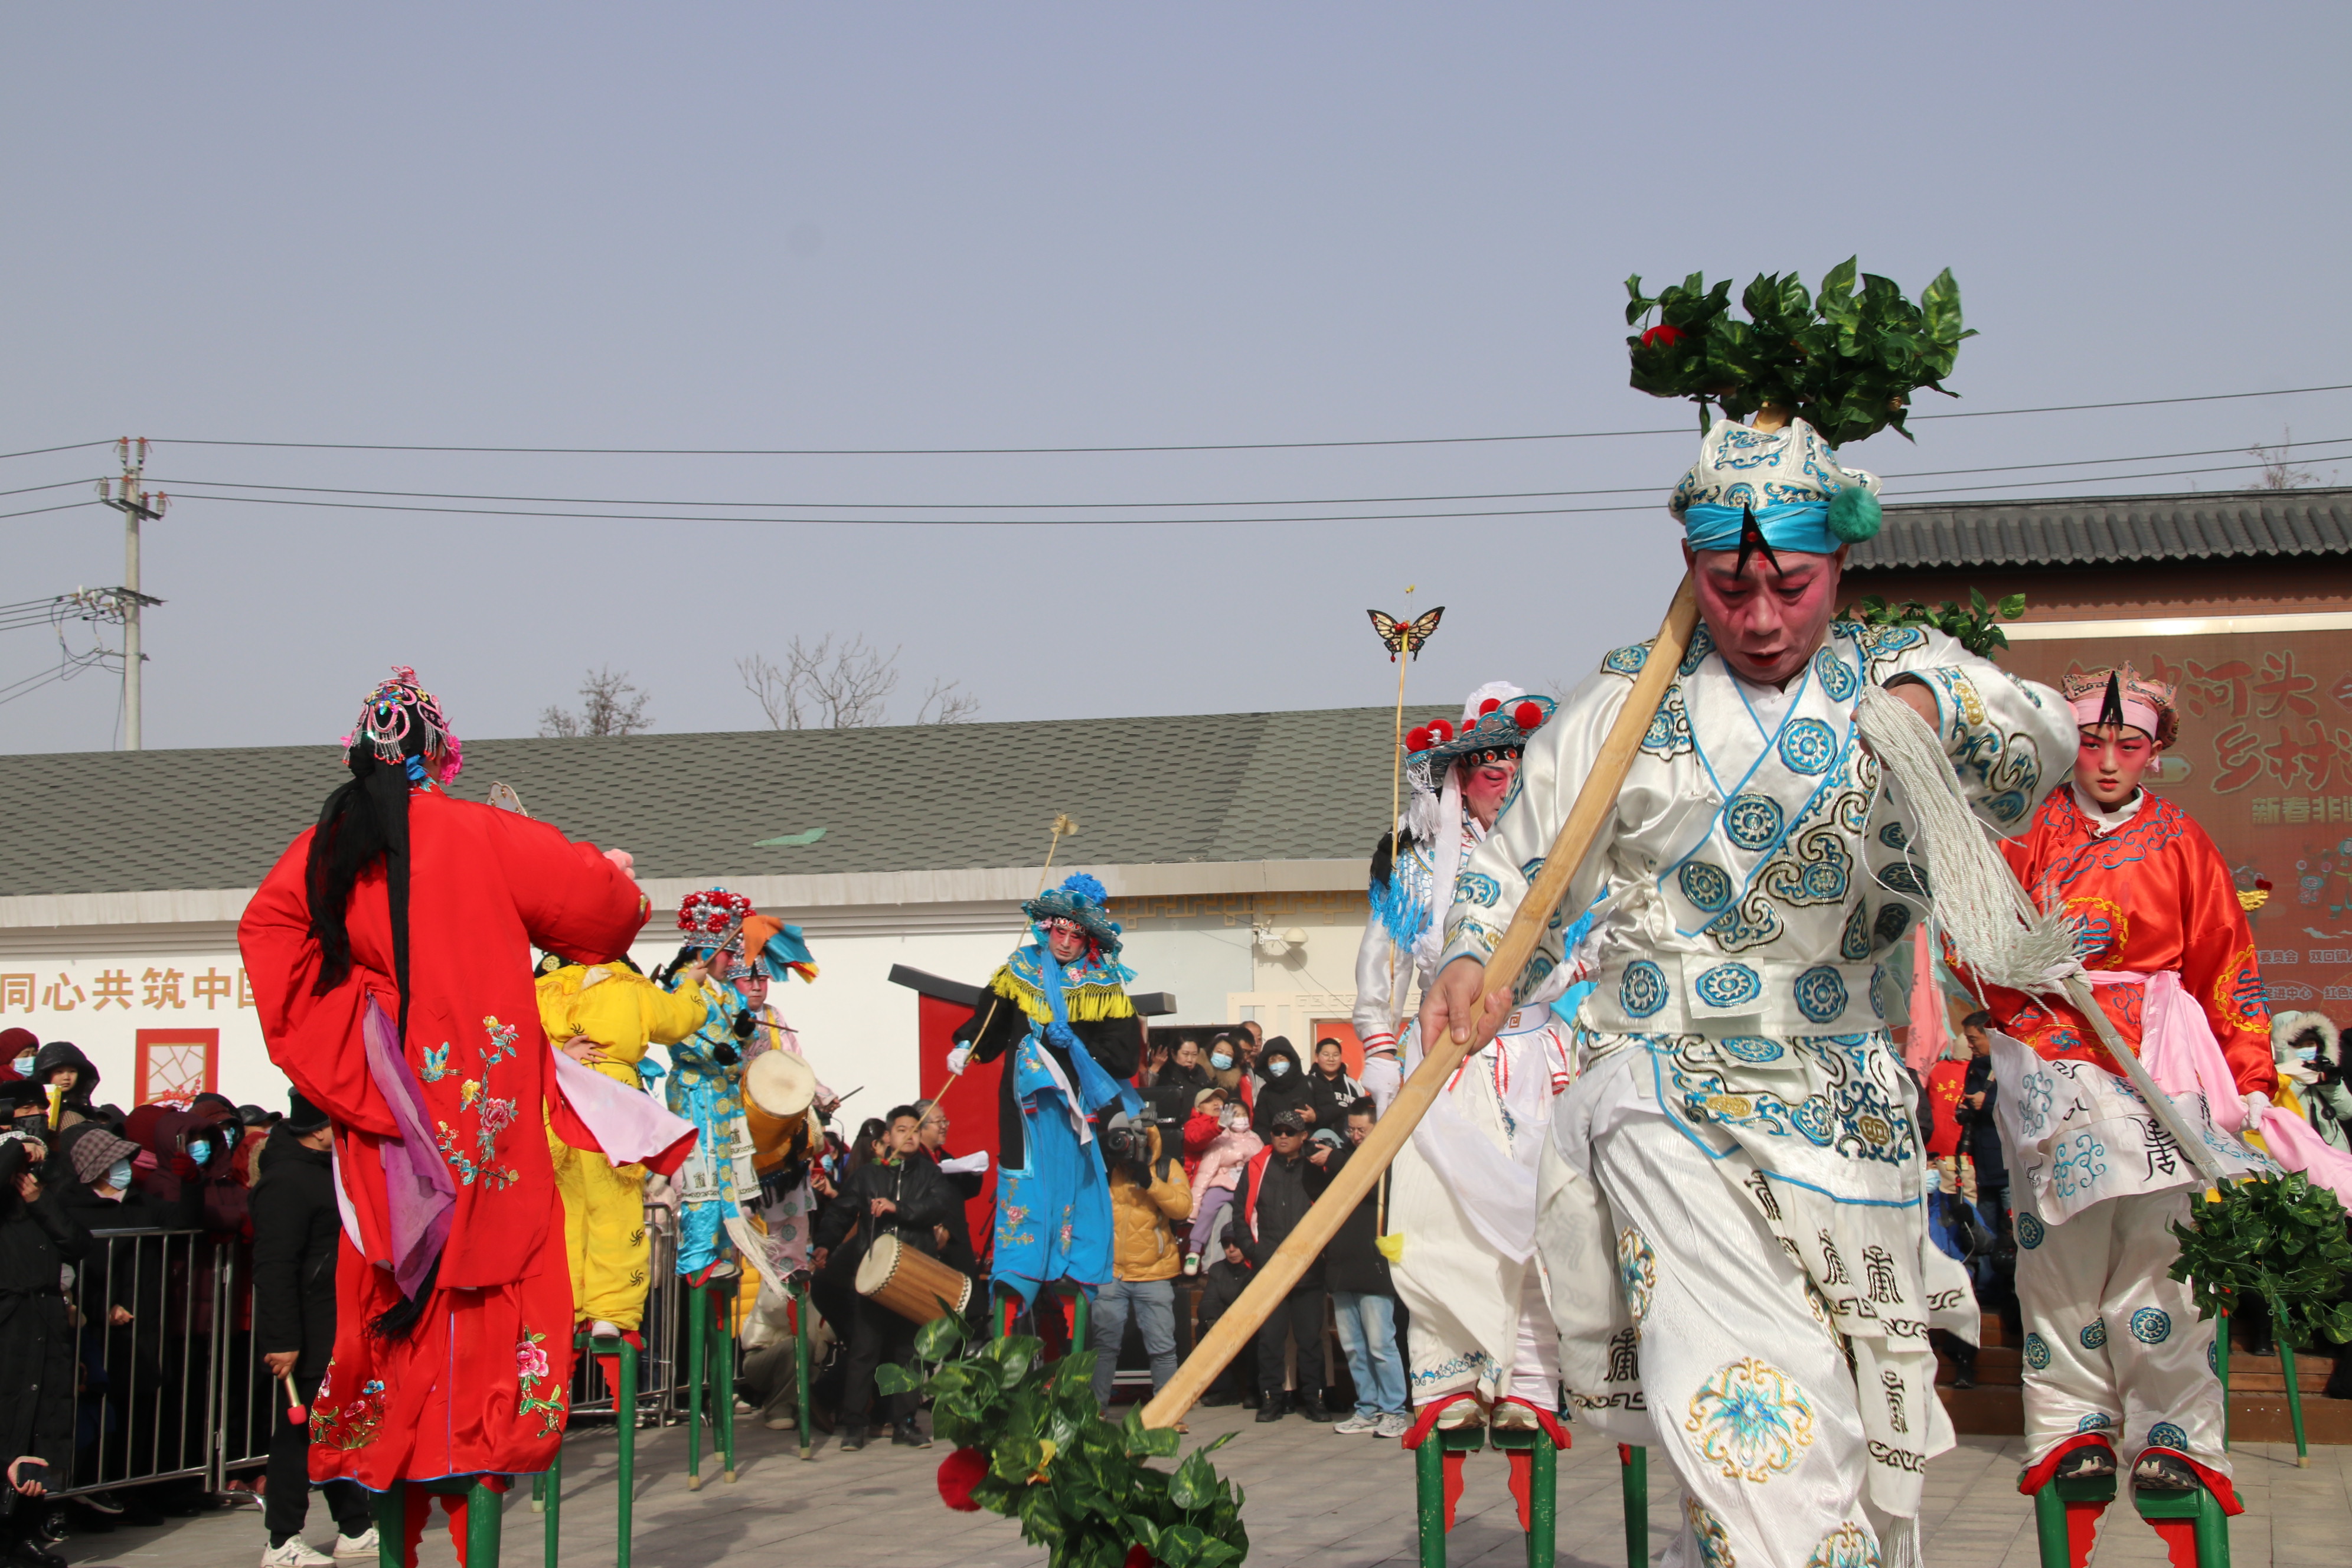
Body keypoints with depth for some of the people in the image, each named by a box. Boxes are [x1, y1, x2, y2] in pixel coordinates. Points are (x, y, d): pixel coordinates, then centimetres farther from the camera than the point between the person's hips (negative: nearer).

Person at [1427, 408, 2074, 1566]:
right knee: (1746, 1422, -18)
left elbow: (2043, 751, -10)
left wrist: (1936, 703, -30)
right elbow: (1516, 866, 8)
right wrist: (1475, 962, -12)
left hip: (1844, 1109, 2)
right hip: (1669, 1106, -2)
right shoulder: (1624, 705, 4)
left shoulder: (1897, 677, 6)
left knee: (1868, 1425, 12)